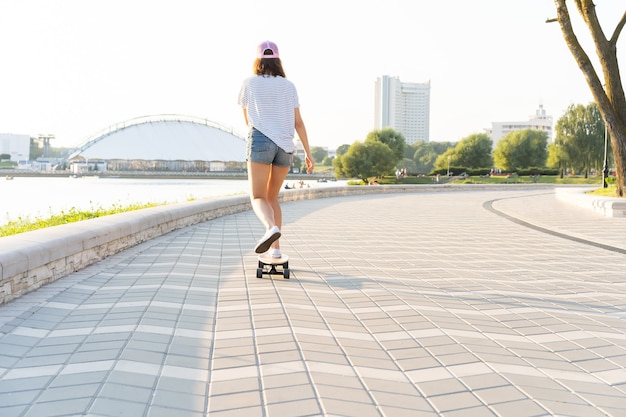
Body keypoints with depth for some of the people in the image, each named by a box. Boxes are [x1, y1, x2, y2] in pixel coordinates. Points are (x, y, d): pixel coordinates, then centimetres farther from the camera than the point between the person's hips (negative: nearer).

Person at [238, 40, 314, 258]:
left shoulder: (249, 83, 9)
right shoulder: (289, 86, 14)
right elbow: (298, 122, 7)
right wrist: (308, 153, 8)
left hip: (261, 142, -3)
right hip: (285, 146, 4)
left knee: (258, 198, -9)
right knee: (272, 197, 16)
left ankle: (271, 229, -41)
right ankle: (275, 248, 8)